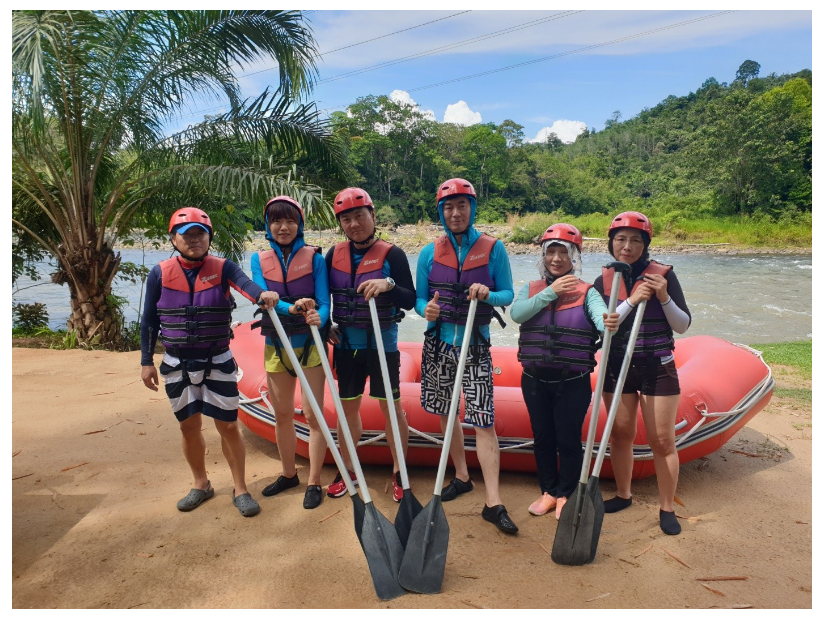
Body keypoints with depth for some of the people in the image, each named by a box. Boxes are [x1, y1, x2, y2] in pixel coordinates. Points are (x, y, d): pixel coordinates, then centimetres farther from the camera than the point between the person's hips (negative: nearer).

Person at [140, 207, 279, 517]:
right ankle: (201, 485, 35)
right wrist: (147, 361, 3)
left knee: (228, 426, 3)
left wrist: (262, 294, -52)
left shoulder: (223, 268, -8)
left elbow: (244, 282, -30)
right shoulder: (160, 274, -3)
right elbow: (149, 321, 4)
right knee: (189, 426, 13)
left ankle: (240, 489, 21)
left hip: (218, 363, -2)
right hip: (177, 364, 2)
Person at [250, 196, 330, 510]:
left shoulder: (314, 258, -6)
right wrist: (292, 308, -32)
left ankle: (314, 483, 14)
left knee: (312, 415, -1)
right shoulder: (259, 260, 2)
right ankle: (288, 474, 34)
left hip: (309, 345, -3)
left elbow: (324, 302, -10)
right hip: (276, 346, 4)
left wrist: (318, 318, -33)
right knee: (282, 415, 15)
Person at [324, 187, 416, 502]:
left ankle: (399, 472, 18)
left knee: (391, 407, 2)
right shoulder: (335, 254, 4)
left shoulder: (392, 254, -8)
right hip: (346, 344, 4)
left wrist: (388, 285, -28)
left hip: (382, 344, -4)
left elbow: (410, 301, -12)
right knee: (348, 408, 13)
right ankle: (347, 470, 29)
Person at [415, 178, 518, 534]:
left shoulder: (493, 249, -3)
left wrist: (488, 294, -22)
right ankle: (461, 477, 35)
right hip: (439, 344, 3)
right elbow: (419, 297, 6)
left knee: (484, 422, -8)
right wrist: (426, 309, -17)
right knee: (445, 414, 14)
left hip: (475, 346, -3)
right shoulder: (429, 253, 3)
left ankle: (493, 503, -1)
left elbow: (508, 294, 0)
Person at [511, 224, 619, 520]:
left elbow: (600, 313, -24)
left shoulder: (586, 292, -2)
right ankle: (548, 491, 32)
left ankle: (566, 496, 26)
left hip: (573, 382, -2)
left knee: (568, 439, 5)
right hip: (535, 380, 3)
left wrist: (609, 322, -47)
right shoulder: (531, 289, 6)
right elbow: (516, 313, -14)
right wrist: (551, 292, -19)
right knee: (542, 438, 13)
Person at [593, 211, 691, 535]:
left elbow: (683, 325, -5)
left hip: (657, 369, -2)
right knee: (620, 435, 13)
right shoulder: (603, 281, 0)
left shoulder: (663, 275, -6)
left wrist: (664, 298, -21)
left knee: (662, 441, 2)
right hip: (617, 368, 3)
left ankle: (667, 509, 18)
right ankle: (623, 495, 32)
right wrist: (631, 300, -21)